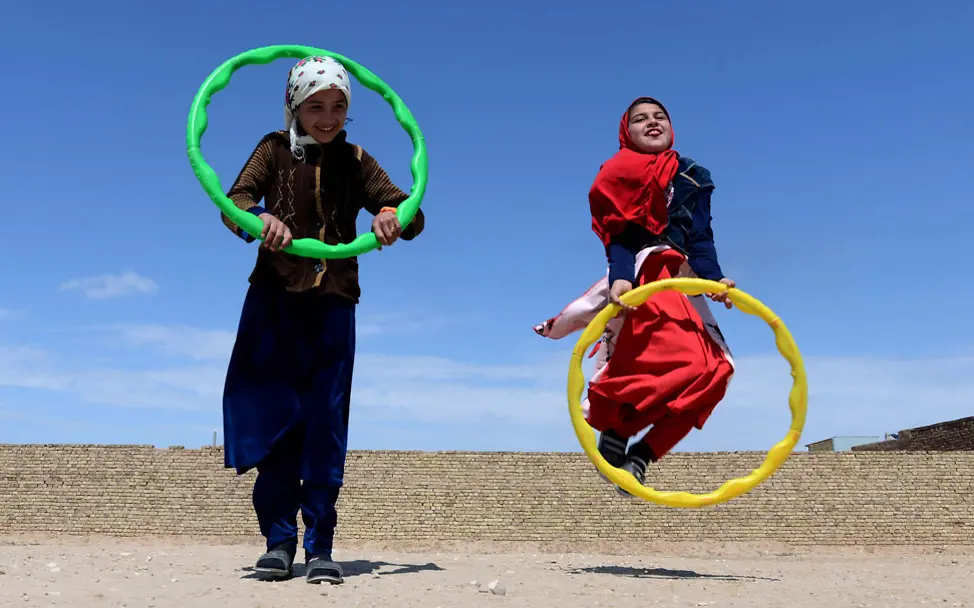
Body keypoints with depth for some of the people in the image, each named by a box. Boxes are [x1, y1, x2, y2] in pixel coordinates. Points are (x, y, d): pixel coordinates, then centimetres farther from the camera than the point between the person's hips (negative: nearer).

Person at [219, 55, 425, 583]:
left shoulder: (355, 163, 10)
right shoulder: (275, 150, 7)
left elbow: (410, 213, 1)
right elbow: (235, 201, -8)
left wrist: (394, 216, -24)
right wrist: (261, 218, -31)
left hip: (333, 305, 1)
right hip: (274, 301, 0)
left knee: (325, 425, -1)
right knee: (275, 419, 1)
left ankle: (320, 545, 4)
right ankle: (279, 538, 11)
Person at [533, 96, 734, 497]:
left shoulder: (693, 178, 18)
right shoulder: (623, 172, 6)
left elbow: (701, 238, 8)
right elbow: (619, 236, -7)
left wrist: (713, 278, -12)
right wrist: (620, 279, -26)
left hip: (681, 282, 5)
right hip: (641, 279, -5)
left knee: (715, 372, -10)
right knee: (689, 363, -23)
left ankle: (641, 454, -3)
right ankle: (614, 429, -2)